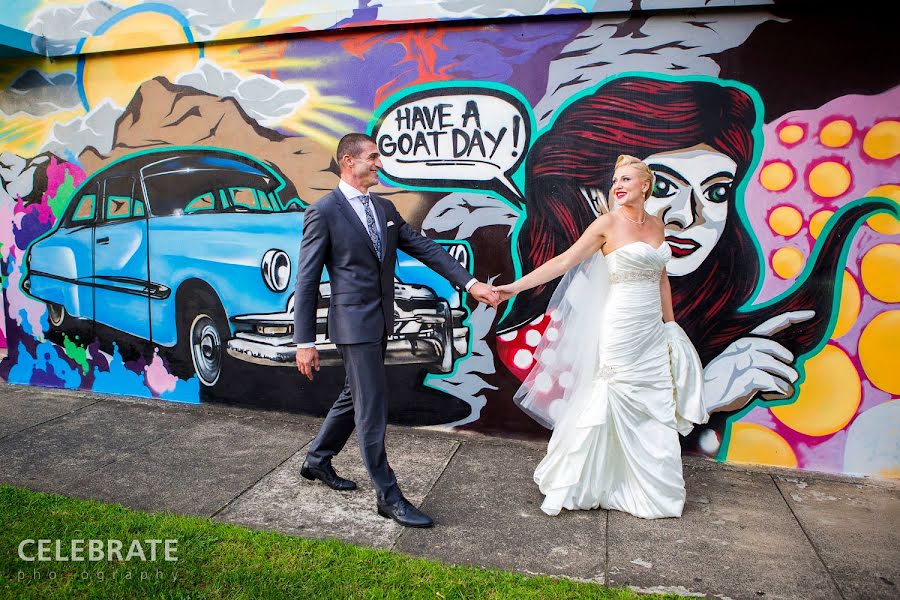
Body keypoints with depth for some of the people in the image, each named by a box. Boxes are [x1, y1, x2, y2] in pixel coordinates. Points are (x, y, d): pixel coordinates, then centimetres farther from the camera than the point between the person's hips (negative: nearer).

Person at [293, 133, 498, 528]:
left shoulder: (385, 209, 10)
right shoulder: (323, 212, -10)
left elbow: (425, 249, 8)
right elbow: (306, 281, -10)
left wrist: (470, 283, 0)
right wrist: (304, 341, -11)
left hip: (381, 322, 8)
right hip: (354, 323, -8)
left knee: (355, 397, 20)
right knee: (372, 410, -1)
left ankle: (317, 460, 40)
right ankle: (388, 496, 12)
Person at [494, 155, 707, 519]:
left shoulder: (657, 225, 9)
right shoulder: (608, 223, -7)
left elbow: (661, 276, 16)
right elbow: (565, 261, -12)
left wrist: (669, 324, 15)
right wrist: (516, 286, -20)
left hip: (653, 330, 6)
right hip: (621, 328, -6)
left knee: (657, 409, 12)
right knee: (609, 405, -3)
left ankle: (651, 488, 30)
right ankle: (569, 484, 12)